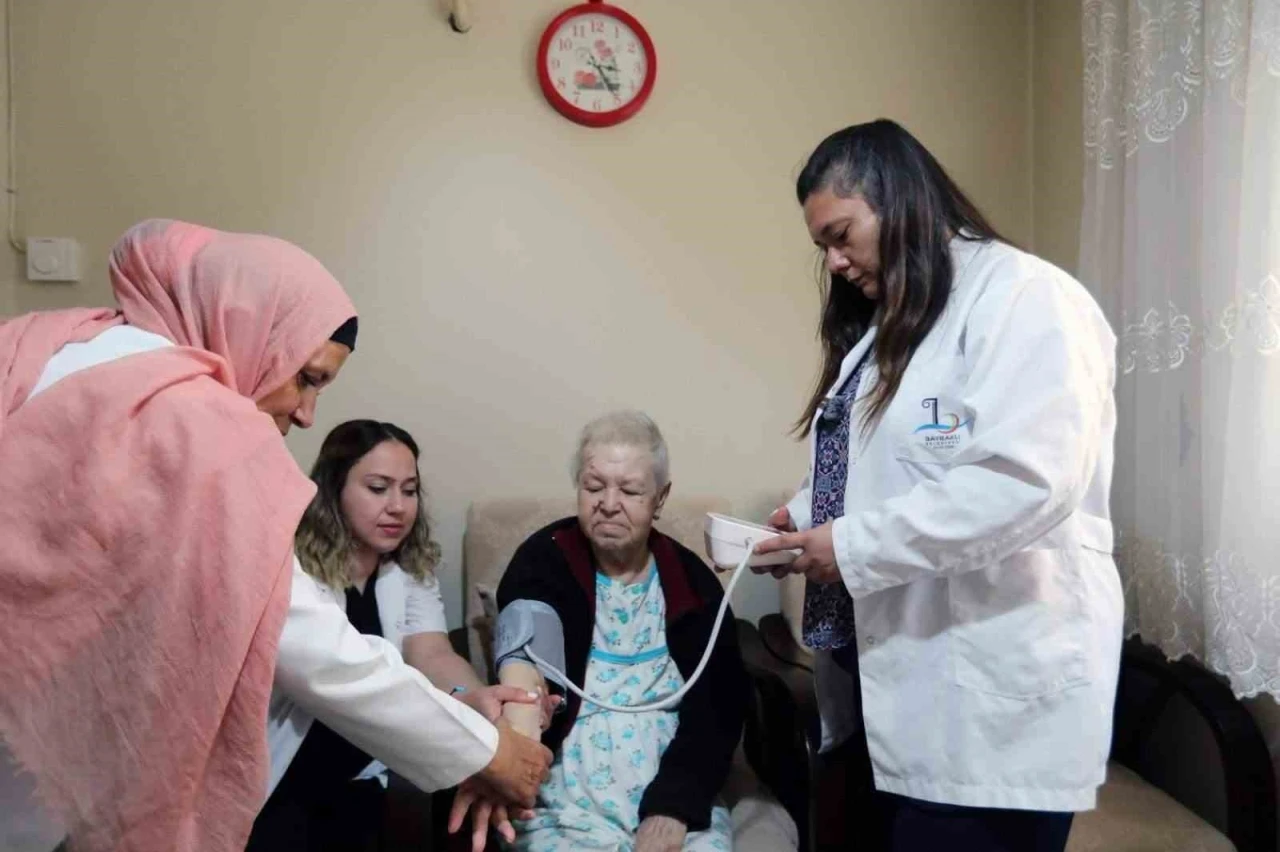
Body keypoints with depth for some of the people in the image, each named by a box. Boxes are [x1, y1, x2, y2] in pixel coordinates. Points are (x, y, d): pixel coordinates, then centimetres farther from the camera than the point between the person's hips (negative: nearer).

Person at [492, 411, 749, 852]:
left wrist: (673, 811, -12)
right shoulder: (543, 563, -5)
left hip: (677, 808, 2)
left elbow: (717, 710, 0)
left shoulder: (693, 583, 3)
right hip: (564, 811, -1)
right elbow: (522, 656, -24)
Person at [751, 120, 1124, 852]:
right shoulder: (888, 323, 19)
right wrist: (806, 518, 5)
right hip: (891, 671, 9)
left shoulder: (1026, 298, -11)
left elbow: (1028, 483, -24)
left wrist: (854, 546, -20)